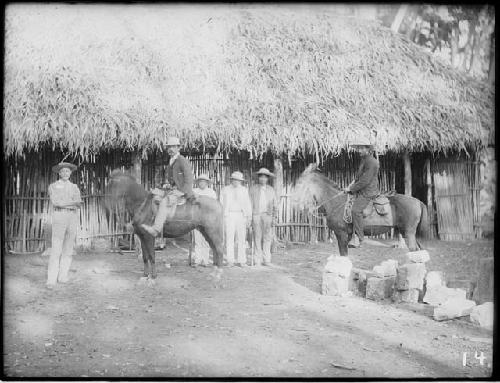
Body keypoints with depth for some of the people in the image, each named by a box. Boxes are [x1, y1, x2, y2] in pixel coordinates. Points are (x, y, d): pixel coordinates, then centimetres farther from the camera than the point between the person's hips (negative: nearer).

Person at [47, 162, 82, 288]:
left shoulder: (74, 187, 17)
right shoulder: (53, 186, 7)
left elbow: (78, 203, 0)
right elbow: (55, 202, -10)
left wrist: (63, 203, -15)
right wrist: (72, 202, -10)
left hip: (73, 217, 4)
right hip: (59, 216, -4)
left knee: (68, 248, 3)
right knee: (56, 248, -10)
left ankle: (63, 276, 9)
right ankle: (51, 280, -11)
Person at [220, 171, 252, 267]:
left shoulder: (244, 190, 12)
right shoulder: (225, 190, 10)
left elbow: (248, 204, 9)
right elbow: (221, 204, 9)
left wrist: (249, 218, 1)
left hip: (241, 215, 1)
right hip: (229, 215, -1)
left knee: (241, 239, -3)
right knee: (229, 238, -6)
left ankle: (242, 261, -1)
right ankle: (230, 261, -5)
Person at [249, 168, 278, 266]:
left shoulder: (271, 190, 9)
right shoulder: (253, 190, 5)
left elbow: (275, 205, 9)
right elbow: (250, 204, 5)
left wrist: (274, 218, 0)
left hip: (267, 215, 1)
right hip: (256, 215, -1)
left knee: (267, 238, -4)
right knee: (257, 239, -1)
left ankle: (266, 260, -1)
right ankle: (258, 260, 2)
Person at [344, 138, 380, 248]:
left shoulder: (371, 162, -16)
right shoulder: (363, 160, 17)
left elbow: (365, 181, -21)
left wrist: (351, 188, -15)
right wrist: (353, 183, 12)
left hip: (368, 192, -11)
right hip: (361, 191, 11)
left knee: (356, 210, -28)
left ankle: (358, 238, -27)